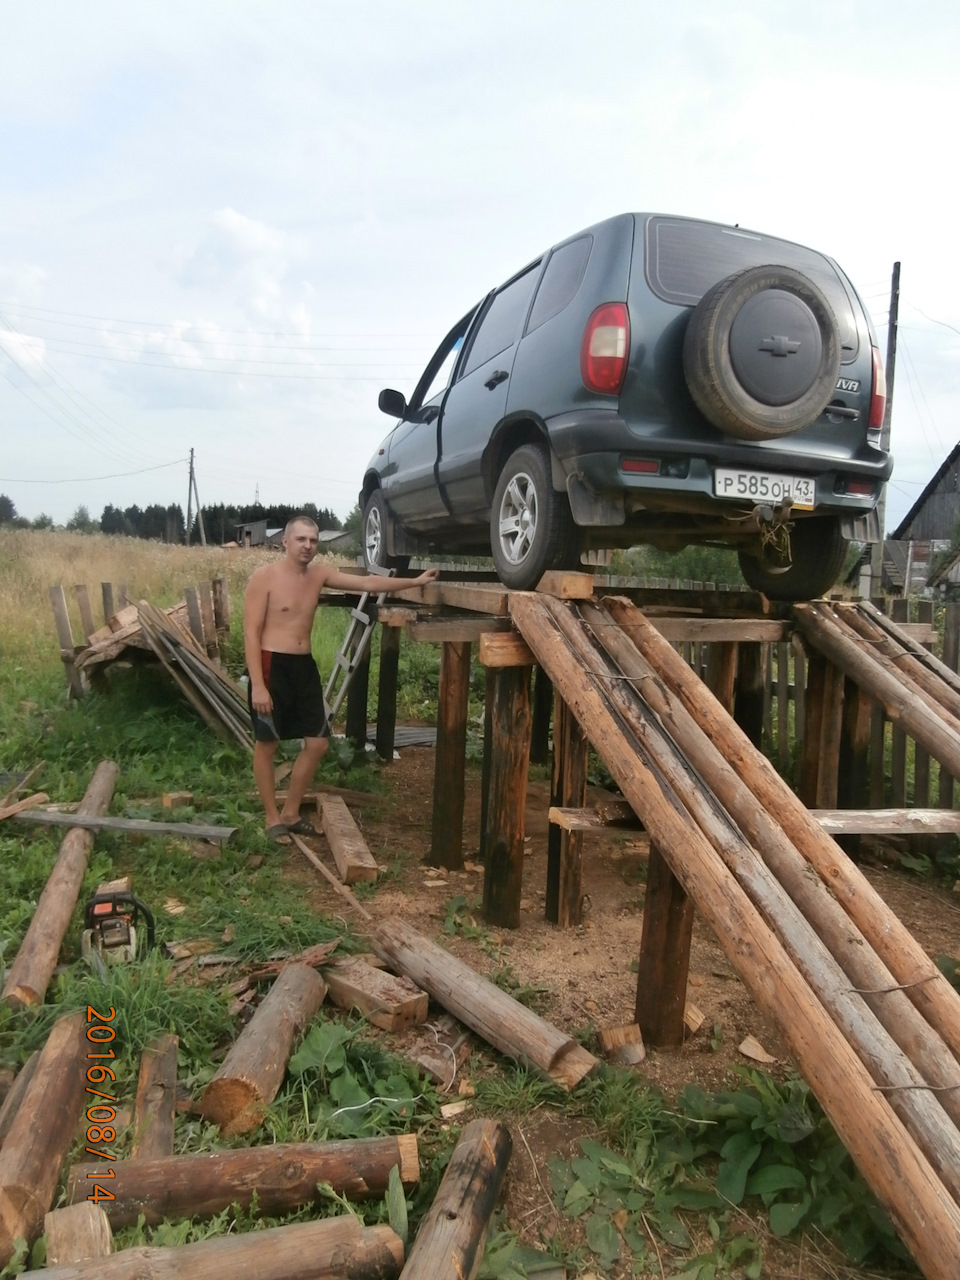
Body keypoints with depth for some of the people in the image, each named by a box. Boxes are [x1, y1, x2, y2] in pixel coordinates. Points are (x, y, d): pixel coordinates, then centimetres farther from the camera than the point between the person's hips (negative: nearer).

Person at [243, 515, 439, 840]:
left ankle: (291, 813, 24)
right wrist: (258, 685, -19)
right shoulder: (264, 576, -11)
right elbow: (251, 633, -13)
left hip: (304, 666, 7)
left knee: (318, 742, 8)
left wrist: (415, 581, -2)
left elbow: (367, 582, 5)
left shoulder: (320, 574, 6)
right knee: (266, 745, 4)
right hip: (273, 665, -7)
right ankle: (272, 818, 20)